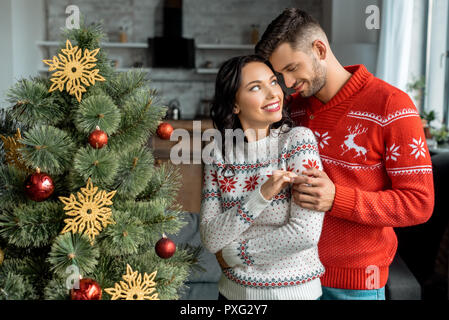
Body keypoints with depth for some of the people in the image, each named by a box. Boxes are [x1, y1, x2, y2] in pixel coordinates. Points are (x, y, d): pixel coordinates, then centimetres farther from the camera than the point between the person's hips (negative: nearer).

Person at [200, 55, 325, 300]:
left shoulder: (298, 140, -14)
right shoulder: (218, 152, -5)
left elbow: (306, 233, -22)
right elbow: (210, 239, -11)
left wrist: (233, 254, -12)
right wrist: (261, 196, -24)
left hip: (294, 290, -3)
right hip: (233, 290, 3)